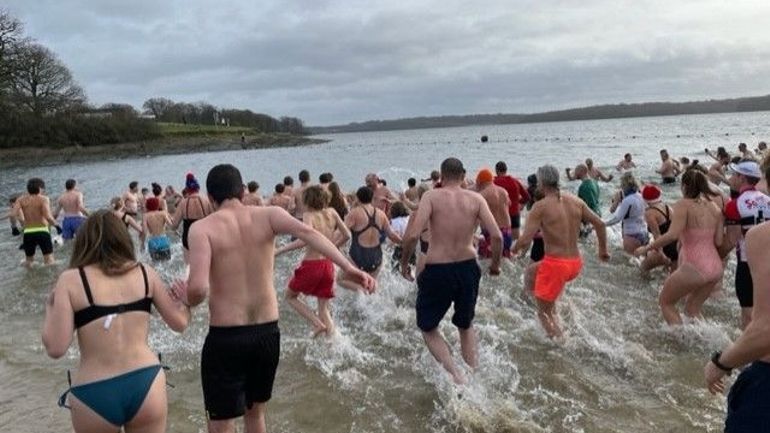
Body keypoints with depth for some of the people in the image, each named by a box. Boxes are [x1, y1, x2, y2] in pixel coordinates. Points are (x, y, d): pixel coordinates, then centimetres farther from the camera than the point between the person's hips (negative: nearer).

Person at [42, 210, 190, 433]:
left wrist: (50, 308, 10)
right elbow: (180, 323, 7)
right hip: (146, 384, 1)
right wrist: (182, 300, 28)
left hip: (94, 395, -1)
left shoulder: (71, 280, -4)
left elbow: (56, 348, -8)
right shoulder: (145, 273, 2)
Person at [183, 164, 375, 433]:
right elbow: (307, 233, -19)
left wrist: (184, 303, 1)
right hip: (268, 333, 4)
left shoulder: (202, 228, -10)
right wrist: (348, 267, -28)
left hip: (225, 337, -4)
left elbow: (198, 288, -22)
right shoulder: (268, 215, -1)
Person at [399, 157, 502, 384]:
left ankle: (455, 375, -1)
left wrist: (404, 263, -2)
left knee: (428, 329, 16)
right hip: (468, 269, 4)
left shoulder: (432, 196, -9)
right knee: (466, 326, 27)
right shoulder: (476, 199, -1)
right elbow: (497, 236, -7)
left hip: (437, 271, -3)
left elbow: (413, 235, -19)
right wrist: (495, 264, 10)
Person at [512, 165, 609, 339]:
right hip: (576, 264, 7)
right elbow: (599, 224, 8)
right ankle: (552, 310, 33)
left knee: (544, 312, 11)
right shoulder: (575, 200, 5)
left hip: (555, 264, -7)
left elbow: (525, 241, -18)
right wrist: (603, 250, 21)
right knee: (533, 271, 33)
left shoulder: (541, 206, -13)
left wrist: (515, 249, 3)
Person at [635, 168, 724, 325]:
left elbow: (672, 235, -23)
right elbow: (718, 241, 7)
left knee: (665, 302, 15)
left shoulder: (683, 205, -10)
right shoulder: (715, 207, 7)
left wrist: (646, 248, -14)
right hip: (716, 268, 7)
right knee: (692, 308, 27)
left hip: (694, 268, -7)